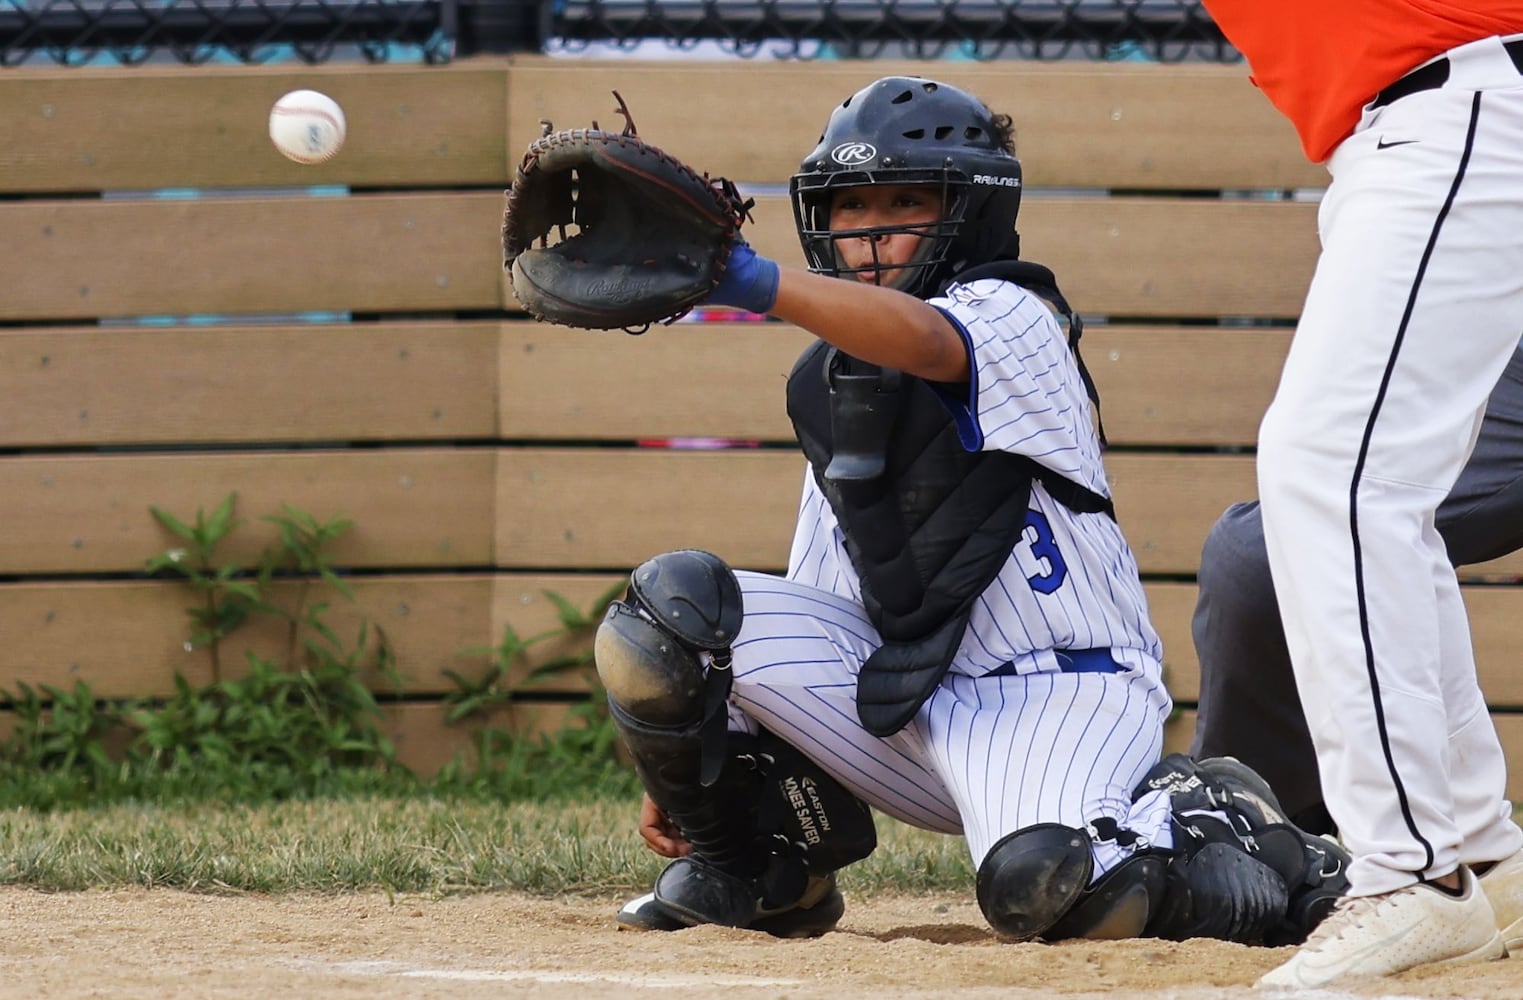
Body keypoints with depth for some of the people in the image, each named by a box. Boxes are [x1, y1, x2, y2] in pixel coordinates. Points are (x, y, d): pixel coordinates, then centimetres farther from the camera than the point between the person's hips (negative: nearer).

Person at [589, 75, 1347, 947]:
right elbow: (809, 612, 18)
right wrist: (698, 765, 11)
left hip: (1055, 690, -6)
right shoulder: (827, 384, 15)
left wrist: (758, 283, -53)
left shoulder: (1013, 317, -8)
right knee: (673, 604, -12)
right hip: (903, 696, 7)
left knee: (1041, 884, -37)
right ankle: (752, 869, 7)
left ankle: (1215, 824, -3)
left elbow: (920, 336, -35)